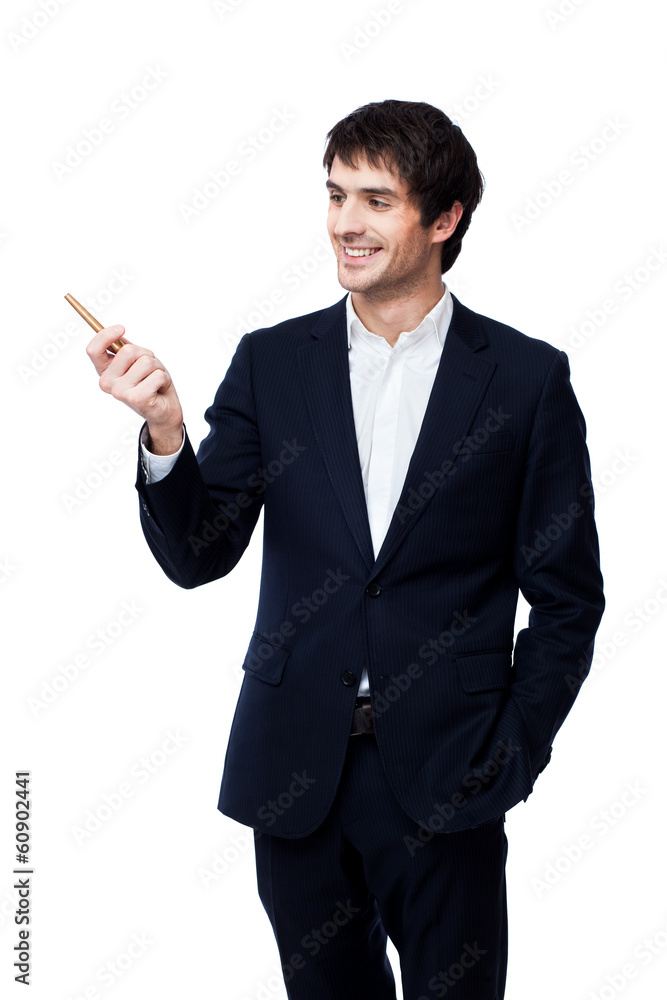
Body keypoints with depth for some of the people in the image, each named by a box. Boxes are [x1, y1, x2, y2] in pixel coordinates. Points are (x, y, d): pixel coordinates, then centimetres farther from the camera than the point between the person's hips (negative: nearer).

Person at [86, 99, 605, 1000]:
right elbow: (198, 556, -3)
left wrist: (512, 754, -5)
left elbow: (567, 595, 1)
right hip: (293, 772, 2)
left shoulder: (527, 377, -3)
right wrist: (165, 430, -19)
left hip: (444, 777, -2)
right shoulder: (271, 363, 3)